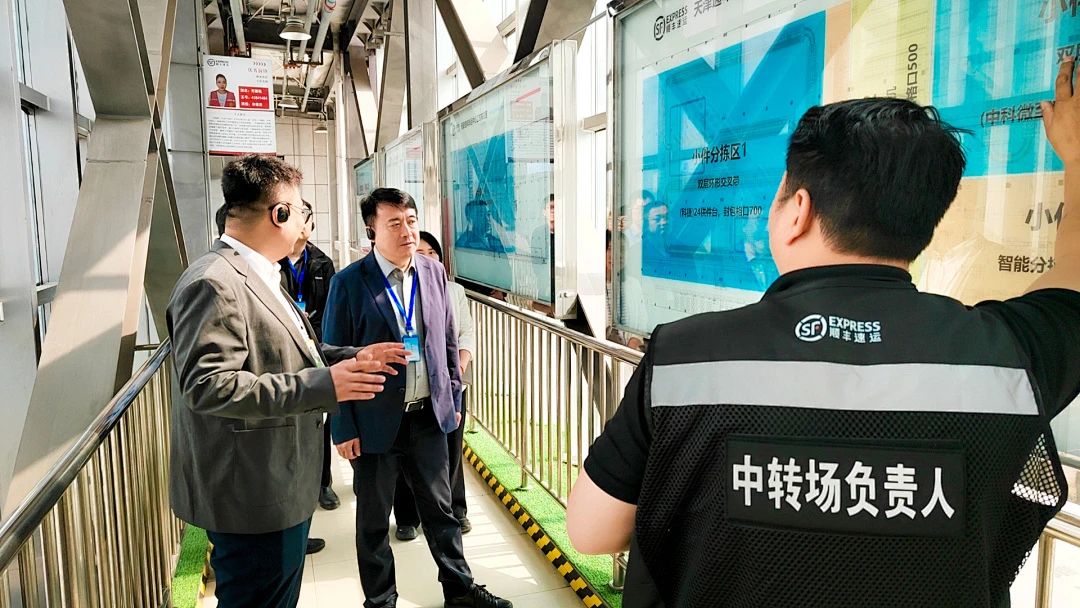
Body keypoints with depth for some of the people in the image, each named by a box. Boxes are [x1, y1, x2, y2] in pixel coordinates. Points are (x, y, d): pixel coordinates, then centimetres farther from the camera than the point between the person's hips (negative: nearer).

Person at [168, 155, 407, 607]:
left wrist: (351, 358, 8)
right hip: (254, 497, -10)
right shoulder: (214, 283, -22)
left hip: (281, 485, 10)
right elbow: (208, 386, -29)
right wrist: (322, 383, -30)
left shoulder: (256, 276, 11)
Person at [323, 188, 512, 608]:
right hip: (376, 421, -3)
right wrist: (344, 428, -9)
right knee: (373, 519, 14)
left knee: (441, 509, 17)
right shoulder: (349, 282, -11)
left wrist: (454, 396, 10)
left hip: (430, 415, 4)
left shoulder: (434, 272, 2)